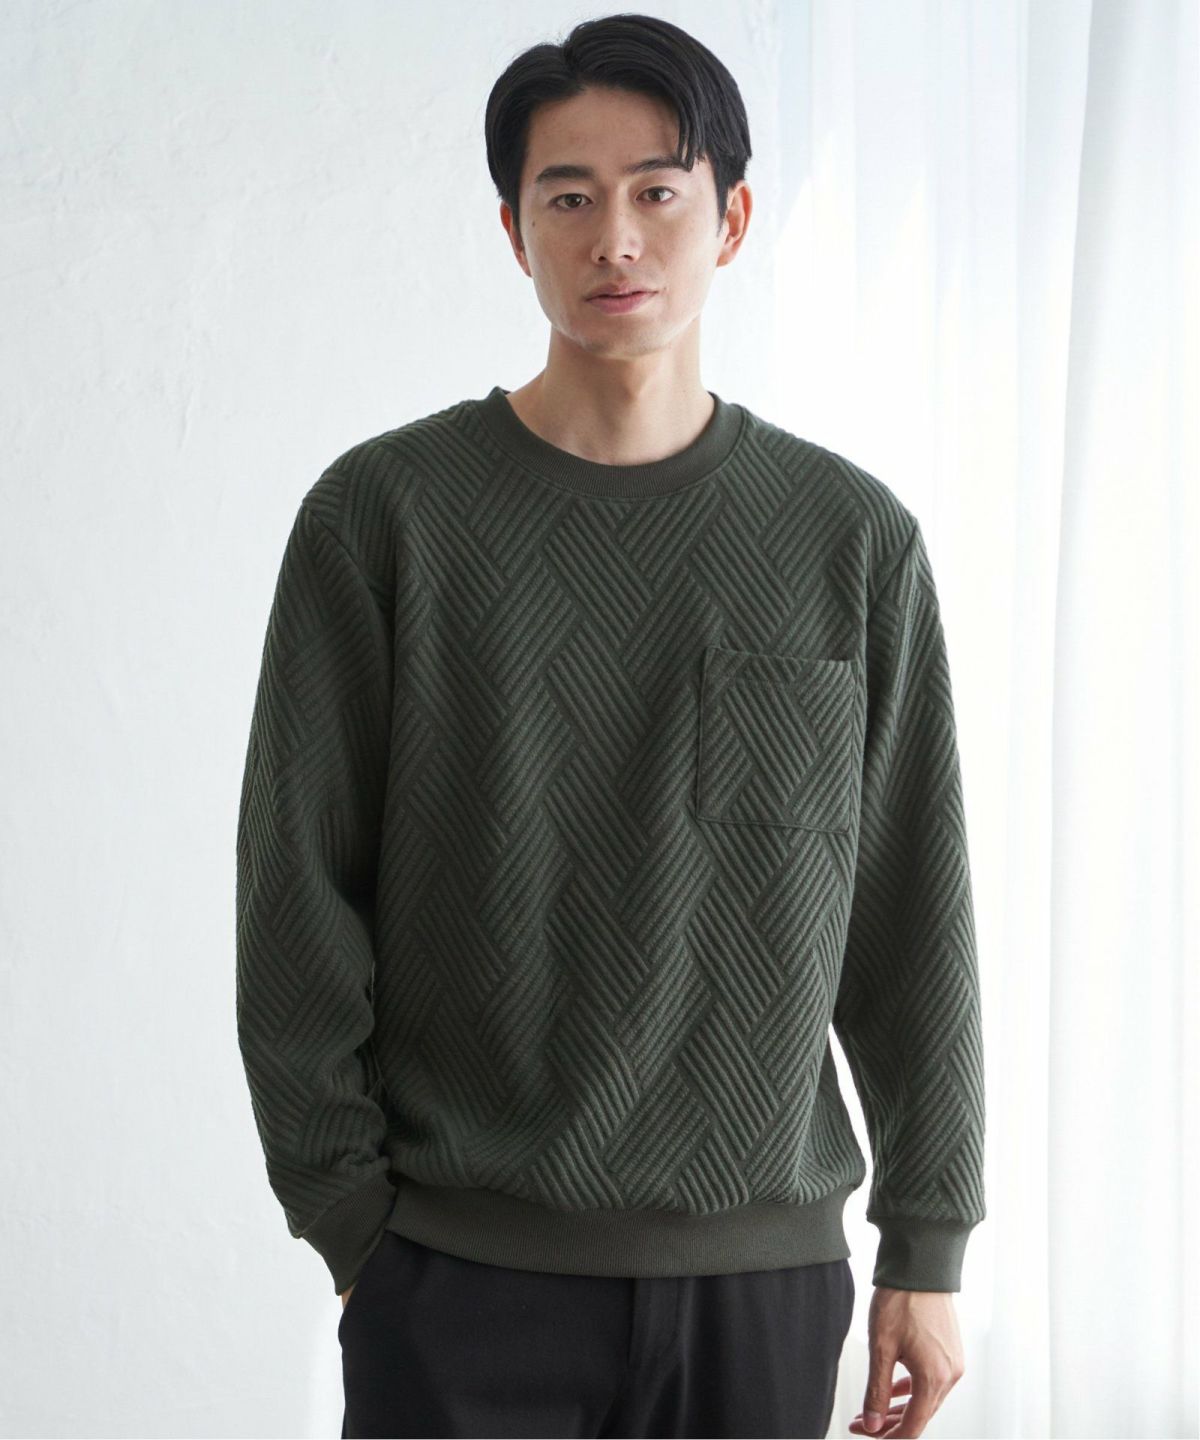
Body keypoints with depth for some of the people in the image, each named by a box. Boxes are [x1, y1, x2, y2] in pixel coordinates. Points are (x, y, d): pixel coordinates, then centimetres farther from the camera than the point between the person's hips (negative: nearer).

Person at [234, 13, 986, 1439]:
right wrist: (350, 1224, -3)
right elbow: (297, 903, -1)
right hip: (463, 1275, -1)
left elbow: (911, 911, 6)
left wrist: (928, 1244, 6)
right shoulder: (381, 515, -2)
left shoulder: (854, 536, 3)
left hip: (765, 1272, 2)